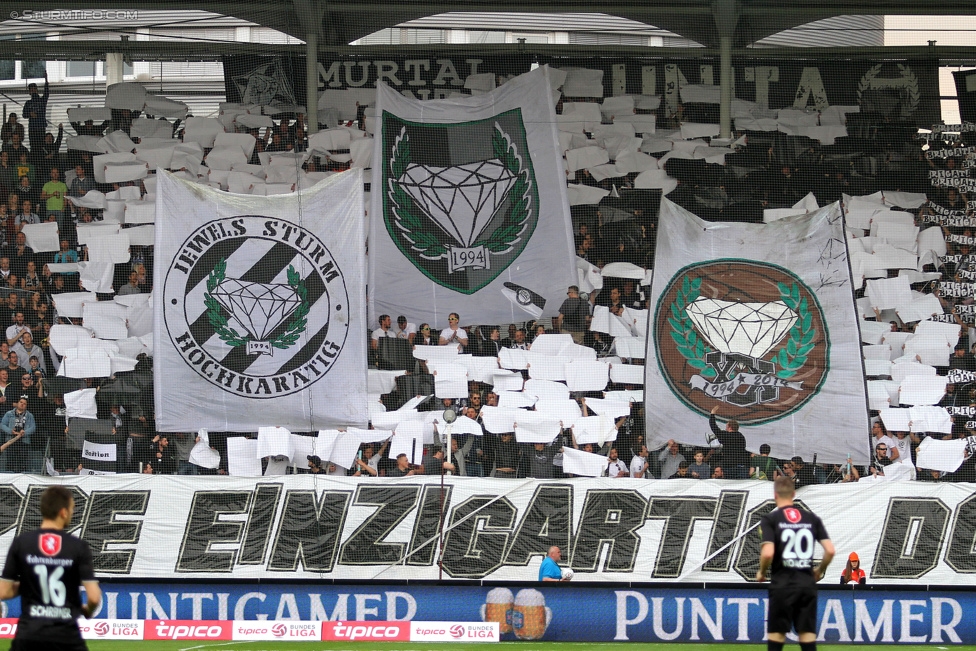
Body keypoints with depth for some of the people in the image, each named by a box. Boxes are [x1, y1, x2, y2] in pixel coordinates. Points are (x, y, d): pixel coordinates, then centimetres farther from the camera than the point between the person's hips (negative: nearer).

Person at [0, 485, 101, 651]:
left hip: (29, 634, 1)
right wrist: (88, 610, 13)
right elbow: (94, 597, -10)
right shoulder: (78, 547, -5)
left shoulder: (20, 543, -1)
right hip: (66, 636, -1)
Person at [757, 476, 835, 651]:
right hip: (807, 583, 3)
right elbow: (830, 550, 1)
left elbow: (768, 553, -16)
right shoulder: (812, 519, 7)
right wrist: (820, 570, 18)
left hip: (782, 584, -3)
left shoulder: (770, 519, -4)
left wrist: (762, 572, 3)